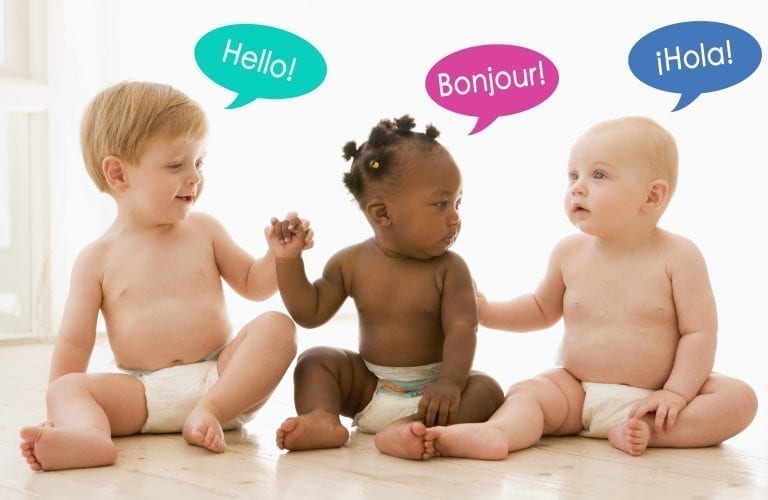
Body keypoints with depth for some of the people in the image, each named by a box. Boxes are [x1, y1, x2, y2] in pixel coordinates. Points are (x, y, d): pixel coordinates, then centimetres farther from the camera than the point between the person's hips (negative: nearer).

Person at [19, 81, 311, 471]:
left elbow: (254, 284, 18)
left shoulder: (203, 230, 10)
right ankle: (87, 433, -57)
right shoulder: (98, 258, 4)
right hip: (142, 394, -1)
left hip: (220, 378, 1)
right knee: (66, 388, -23)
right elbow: (74, 342, 4)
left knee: (277, 327, -21)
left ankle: (209, 411, -35)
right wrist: (60, 410, -6)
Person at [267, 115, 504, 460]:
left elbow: (461, 329, -19)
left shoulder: (449, 269, -10)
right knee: (315, 361, -8)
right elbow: (310, 312, 3)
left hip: (429, 392, -3)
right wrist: (289, 261, -8)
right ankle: (322, 419, -34)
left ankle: (408, 429, -51)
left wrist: (450, 383, -36)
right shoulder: (351, 263, -2)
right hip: (369, 388, 3)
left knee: (486, 390, -28)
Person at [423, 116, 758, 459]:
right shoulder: (570, 253, 3)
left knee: (739, 398, -22)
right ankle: (497, 434, -51)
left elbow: (699, 332, -10)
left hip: (654, 396, -2)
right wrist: (488, 311, 6)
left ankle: (648, 430, -34)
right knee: (526, 394, -22)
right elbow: (542, 309, 20)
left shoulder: (677, 256, -9)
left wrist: (676, 393, -21)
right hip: (577, 390, 3)